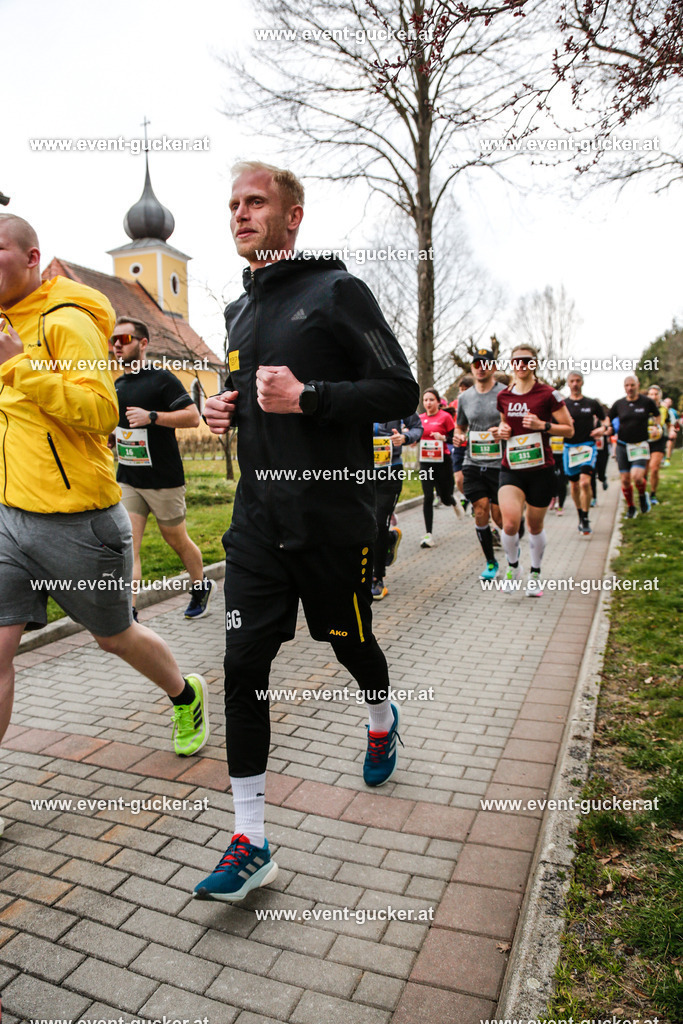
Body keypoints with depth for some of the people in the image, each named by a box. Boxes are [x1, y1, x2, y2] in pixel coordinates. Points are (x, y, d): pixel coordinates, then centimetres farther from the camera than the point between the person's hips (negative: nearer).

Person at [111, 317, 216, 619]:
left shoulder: (161, 379, -8)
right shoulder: (117, 385, 13)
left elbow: (193, 416, -16)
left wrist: (152, 416, -25)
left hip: (164, 480, -5)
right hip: (127, 481, 5)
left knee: (177, 540, 11)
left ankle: (201, 587, 37)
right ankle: (128, 614, -8)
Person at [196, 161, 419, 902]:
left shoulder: (336, 291, -6)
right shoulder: (239, 311, 15)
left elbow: (401, 393, -11)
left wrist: (306, 396, -21)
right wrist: (225, 408, 5)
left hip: (332, 520, -5)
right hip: (257, 521, 5)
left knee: (350, 642, 15)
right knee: (244, 668, -1)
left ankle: (382, 720, 51)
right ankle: (250, 842, 11)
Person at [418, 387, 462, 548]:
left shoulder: (445, 416, -5)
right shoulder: (420, 418, 7)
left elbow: (454, 439, -3)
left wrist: (443, 437, -22)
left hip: (442, 461, -2)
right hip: (425, 462, 3)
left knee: (445, 497, 8)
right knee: (428, 497, -5)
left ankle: (453, 501, 48)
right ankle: (428, 534, -2)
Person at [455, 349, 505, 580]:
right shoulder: (465, 397, 11)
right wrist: (459, 437, 1)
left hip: (500, 464, -3)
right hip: (473, 464, 3)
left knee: (499, 516, -1)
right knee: (480, 512, -1)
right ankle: (490, 562, 16)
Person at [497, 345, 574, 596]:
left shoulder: (548, 394, -5)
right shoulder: (503, 396, 6)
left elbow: (569, 430, -2)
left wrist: (543, 425, -17)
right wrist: (502, 429, 1)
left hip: (541, 469, -2)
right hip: (511, 469, 2)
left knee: (535, 525, 10)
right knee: (510, 523, -18)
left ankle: (535, 573, 33)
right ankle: (513, 566, 10)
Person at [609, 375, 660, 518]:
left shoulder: (647, 402, -3)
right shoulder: (619, 404, 1)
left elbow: (657, 416, 15)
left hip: (640, 445, -2)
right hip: (622, 445, 2)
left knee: (637, 477, -19)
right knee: (625, 479, 3)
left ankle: (643, 495, 14)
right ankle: (630, 508, 22)